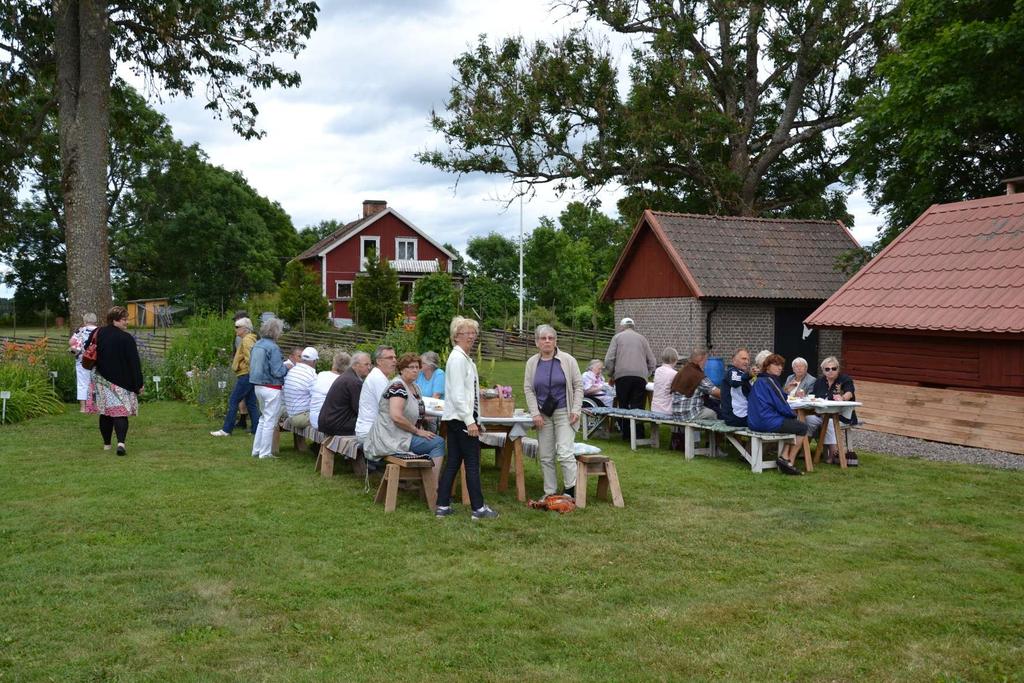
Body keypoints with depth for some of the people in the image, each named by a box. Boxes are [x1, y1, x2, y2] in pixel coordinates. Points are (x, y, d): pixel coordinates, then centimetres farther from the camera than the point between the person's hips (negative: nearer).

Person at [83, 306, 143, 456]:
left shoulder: (96, 334, 2)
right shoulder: (126, 338, -13)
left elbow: (86, 354, 15)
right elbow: (134, 363, -12)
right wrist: (139, 384, -8)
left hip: (100, 379, 5)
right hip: (121, 381, -5)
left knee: (105, 412, 14)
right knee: (120, 412, -5)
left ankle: (106, 444, 20)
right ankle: (121, 442, -23)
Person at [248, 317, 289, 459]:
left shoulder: (256, 345, 7)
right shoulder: (273, 348, -18)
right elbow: (277, 372, -20)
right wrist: (287, 368, 0)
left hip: (258, 386, 8)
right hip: (271, 388, -8)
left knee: (263, 419, 20)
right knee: (270, 421, 2)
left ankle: (257, 450, 25)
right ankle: (265, 453, 6)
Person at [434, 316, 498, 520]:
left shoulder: (465, 358, 16)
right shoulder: (458, 358, -14)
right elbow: (457, 394, -20)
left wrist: (474, 419, 19)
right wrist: (470, 421, -21)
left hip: (455, 419, 10)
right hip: (460, 417, -10)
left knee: (453, 462, 10)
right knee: (472, 462, -4)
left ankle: (442, 506, 13)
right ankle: (478, 508, 2)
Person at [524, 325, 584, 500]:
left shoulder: (567, 360, -3)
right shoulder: (532, 363, 5)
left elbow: (578, 386, -1)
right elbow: (528, 389, 4)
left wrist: (576, 410, -8)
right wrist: (535, 413, -5)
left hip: (564, 413, -3)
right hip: (543, 414, 3)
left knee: (565, 453, -12)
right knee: (545, 457, 6)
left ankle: (571, 491, -2)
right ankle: (550, 493, 16)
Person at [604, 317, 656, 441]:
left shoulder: (617, 337, 12)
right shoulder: (642, 338, 18)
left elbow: (609, 359, 3)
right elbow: (651, 361, 15)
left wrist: (611, 375, 16)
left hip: (622, 376, -1)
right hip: (640, 376, 1)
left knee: (623, 406, 5)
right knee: (638, 407, -1)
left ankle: (626, 435, 5)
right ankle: (638, 435, -7)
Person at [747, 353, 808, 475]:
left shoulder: (758, 382, 17)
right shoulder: (769, 381, -12)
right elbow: (781, 406, -13)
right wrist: (793, 415, 5)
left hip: (755, 422, 10)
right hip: (768, 423, -10)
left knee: (793, 424, 25)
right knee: (802, 427, 6)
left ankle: (784, 457, 10)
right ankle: (790, 462, 6)